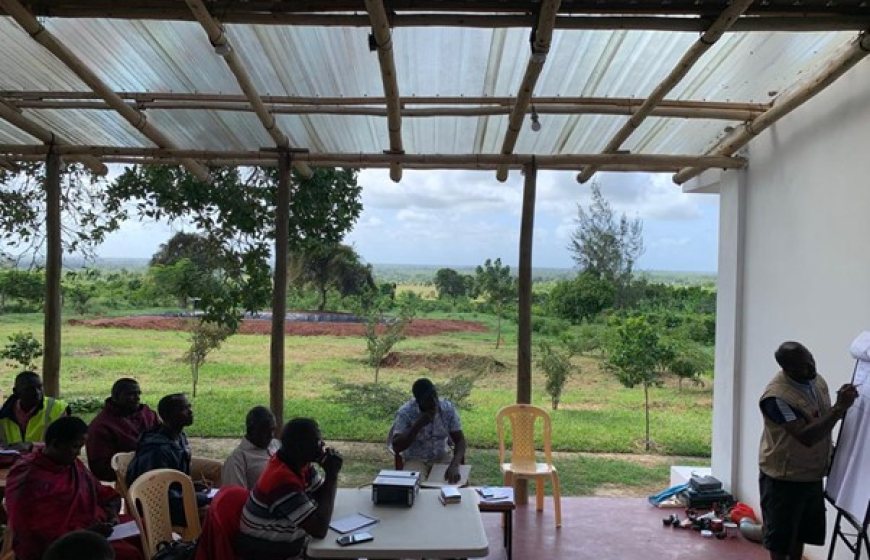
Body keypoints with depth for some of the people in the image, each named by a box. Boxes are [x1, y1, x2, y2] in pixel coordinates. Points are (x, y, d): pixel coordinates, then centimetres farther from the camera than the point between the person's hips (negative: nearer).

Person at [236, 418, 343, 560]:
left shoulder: (299, 463, -3)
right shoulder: (283, 479, -29)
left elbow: (321, 497, 8)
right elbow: (320, 530, -28)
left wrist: (332, 474, -11)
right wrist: (331, 476, -25)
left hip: (287, 544, 8)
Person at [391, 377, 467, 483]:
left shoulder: (448, 408, -12)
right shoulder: (405, 412, -19)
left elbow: (460, 440, -13)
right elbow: (396, 447, -23)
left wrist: (454, 465, -31)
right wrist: (417, 425, -32)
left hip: (442, 457, 3)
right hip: (415, 460, -2)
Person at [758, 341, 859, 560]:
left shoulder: (817, 381, 0)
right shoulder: (777, 396, -28)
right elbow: (806, 436, -34)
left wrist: (842, 405, -1)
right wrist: (840, 407, -33)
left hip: (812, 475, 8)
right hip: (783, 478, -8)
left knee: (802, 529, 21)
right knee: (780, 532, 8)